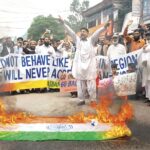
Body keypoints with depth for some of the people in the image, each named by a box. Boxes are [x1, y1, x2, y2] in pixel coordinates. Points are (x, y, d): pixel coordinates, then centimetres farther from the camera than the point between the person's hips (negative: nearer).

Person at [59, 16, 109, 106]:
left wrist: (104, 27, -24)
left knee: (91, 84, 1)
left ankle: (93, 100, 12)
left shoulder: (91, 40, 6)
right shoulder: (77, 40, 11)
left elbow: (97, 33, -9)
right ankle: (82, 100, 17)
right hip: (79, 65, 2)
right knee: (80, 84, 7)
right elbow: (70, 32, 5)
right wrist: (63, 23, -3)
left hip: (90, 65, -2)